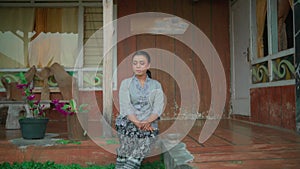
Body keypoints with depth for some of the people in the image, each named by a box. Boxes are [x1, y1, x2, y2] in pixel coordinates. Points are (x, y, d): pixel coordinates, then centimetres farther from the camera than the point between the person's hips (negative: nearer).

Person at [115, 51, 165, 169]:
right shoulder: (126, 83, 8)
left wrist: (147, 122, -17)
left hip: (149, 127, 0)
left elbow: (158, 108, 1)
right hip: (128, 124, 0)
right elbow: (125, 106, -2)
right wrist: (137, 123, -16)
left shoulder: (156, 85, 11)